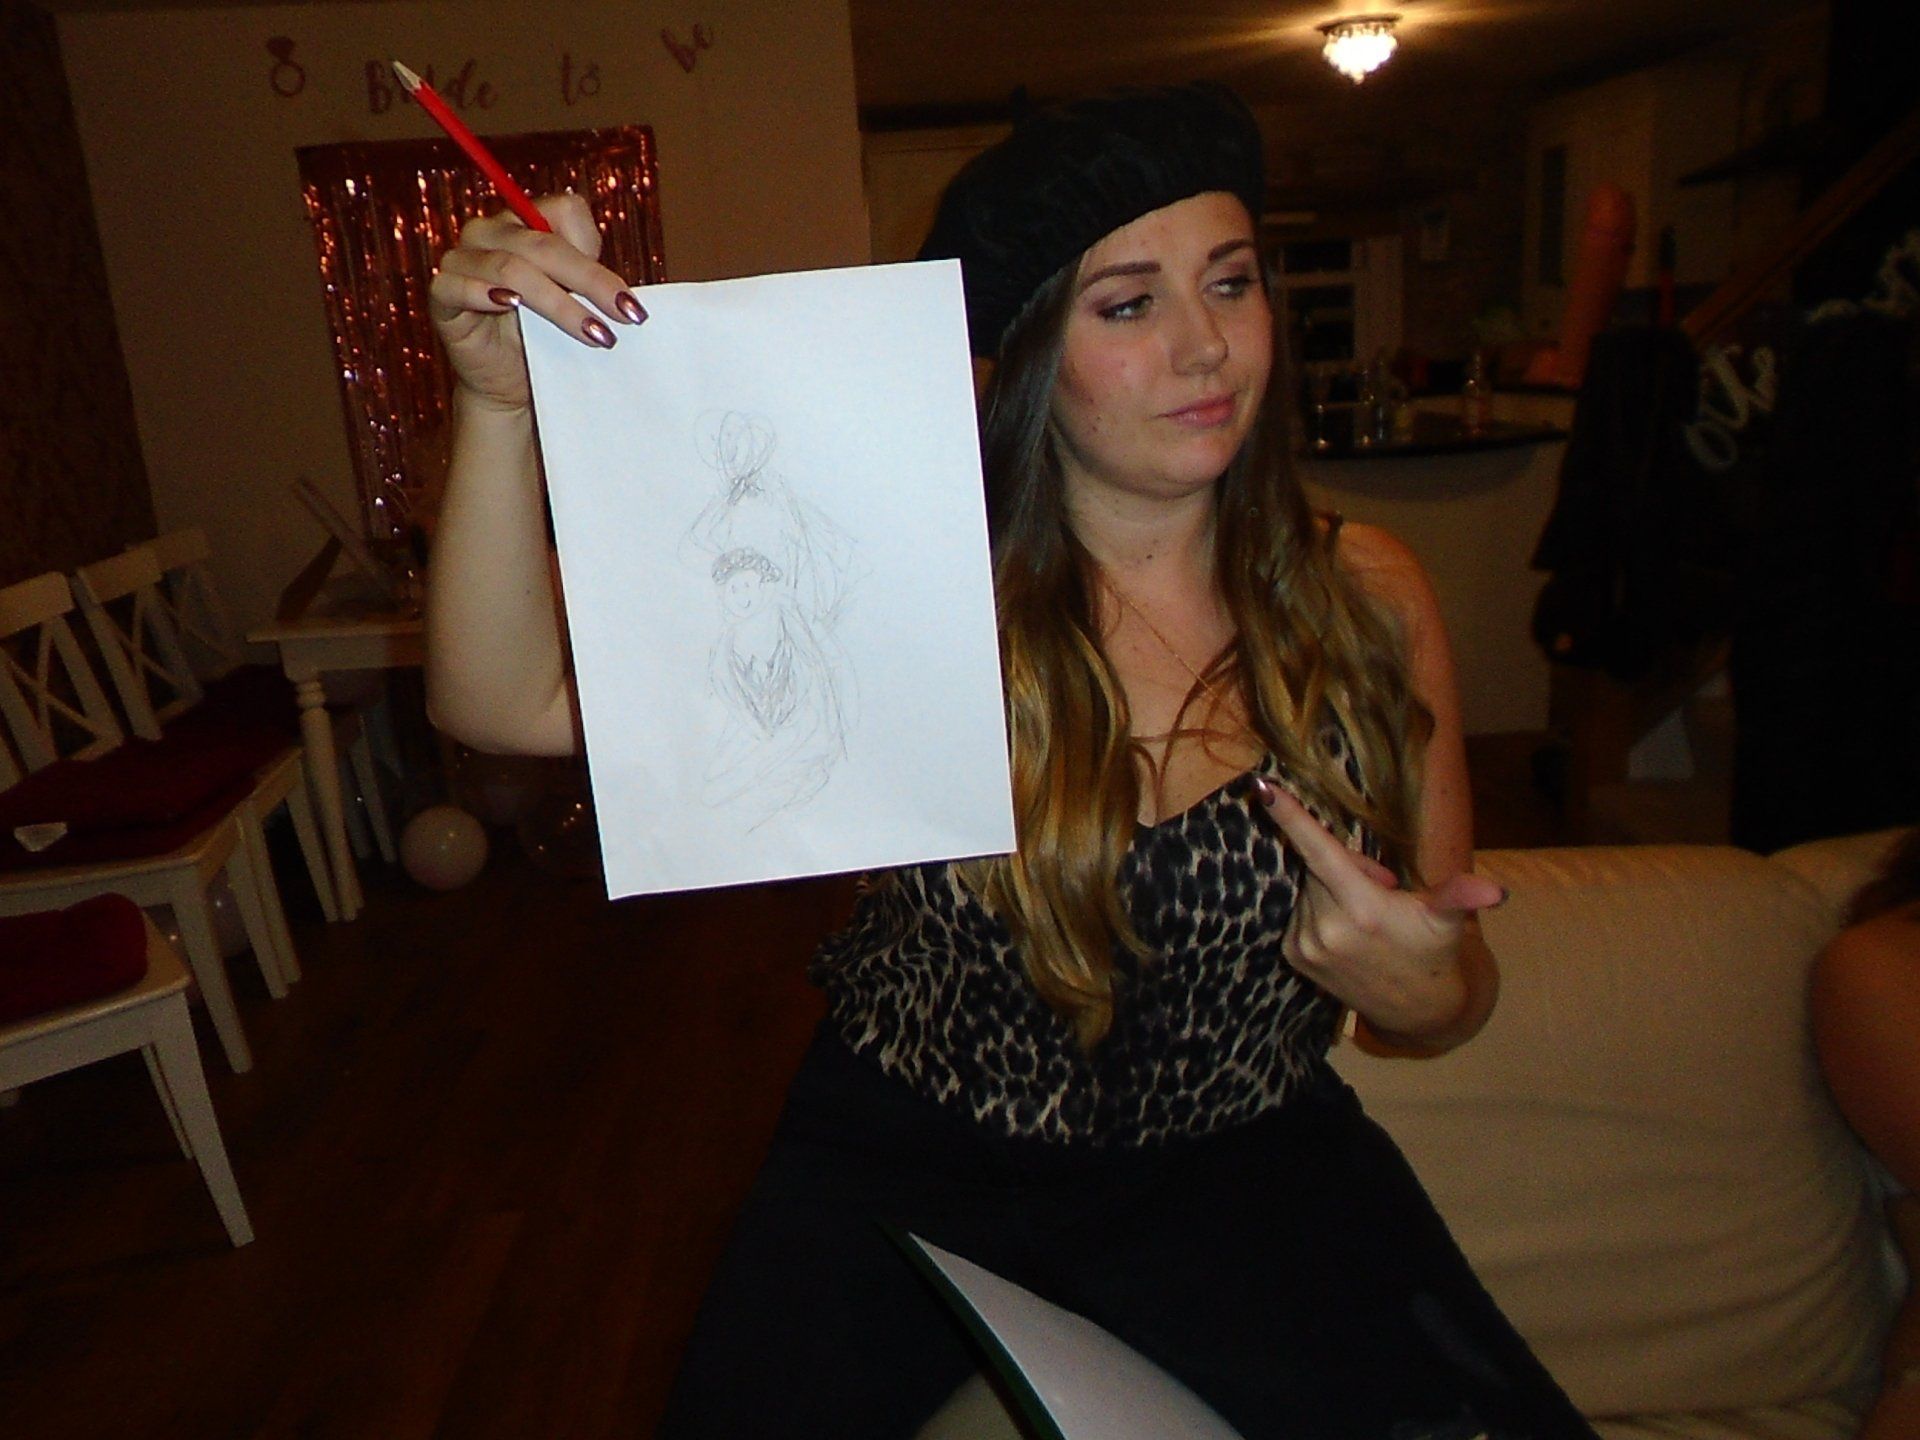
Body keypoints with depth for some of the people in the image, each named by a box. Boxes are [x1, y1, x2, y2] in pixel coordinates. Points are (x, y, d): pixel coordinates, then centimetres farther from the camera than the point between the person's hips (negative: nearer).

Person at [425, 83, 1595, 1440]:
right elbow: (512, 702, -22)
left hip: (1241, 1161, 1)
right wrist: (505, 402, -35)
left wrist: (1425, 992, -21)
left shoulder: (1364, 598, -9)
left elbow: (1453, 983, 1)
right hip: (907, 1162, 0)